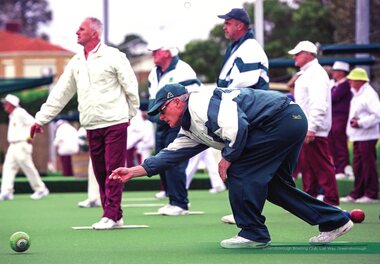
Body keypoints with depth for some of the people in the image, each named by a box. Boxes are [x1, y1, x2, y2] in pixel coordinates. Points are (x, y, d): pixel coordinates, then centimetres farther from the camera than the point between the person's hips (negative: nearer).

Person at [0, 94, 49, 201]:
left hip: (21, 146, -10)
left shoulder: (20, 113, -11)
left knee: (28, 168, -7)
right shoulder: (12, 115, 19)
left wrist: (29, 137, -18)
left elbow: (33, 123, -18)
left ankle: (41, 189, 4)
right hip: (13, 146, 10)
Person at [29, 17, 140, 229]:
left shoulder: (113, 56, -4)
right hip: (92, 126, 6)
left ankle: (111, 215, -6)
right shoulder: (76, 62, 13)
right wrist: (41, 119, 13)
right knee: (100, 172, 6)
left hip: (115, 123, -6)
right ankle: (114, 216, 12)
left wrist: (131, 114, 4)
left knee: (113, 170, -7)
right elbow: (60, 93, 16)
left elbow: (131, 86, 0)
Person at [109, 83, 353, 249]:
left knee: (239, 170, -8)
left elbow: (237, 125, -23)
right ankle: (335, 221, 20)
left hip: (284, 117, -10)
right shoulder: (191, 128, 18)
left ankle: (253, 233, -1)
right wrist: (135, 171, 20)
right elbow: (173, 153, 23)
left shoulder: (200, 103, -14)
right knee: (273, 186, 14)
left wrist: (227, 158, -11)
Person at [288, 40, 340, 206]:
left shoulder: (316, 73, -11)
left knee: (322, 166, -8)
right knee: (306, 166, 11)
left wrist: (311, 128, -25)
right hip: (303, 129, 10)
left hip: (314, 131, -10)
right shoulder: (304, 74, 21)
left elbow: (318, 104, -20)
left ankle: (331, 202, -6)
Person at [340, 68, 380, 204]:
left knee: (368, 164, -5)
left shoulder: (369, 94, -14)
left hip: (367, 136, -10)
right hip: (358, 135, 10)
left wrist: (360, 123, -20)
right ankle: (357, 193, 17)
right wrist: (353, 120, 4)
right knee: (358, 165, 12)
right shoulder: (357, 94, 16)